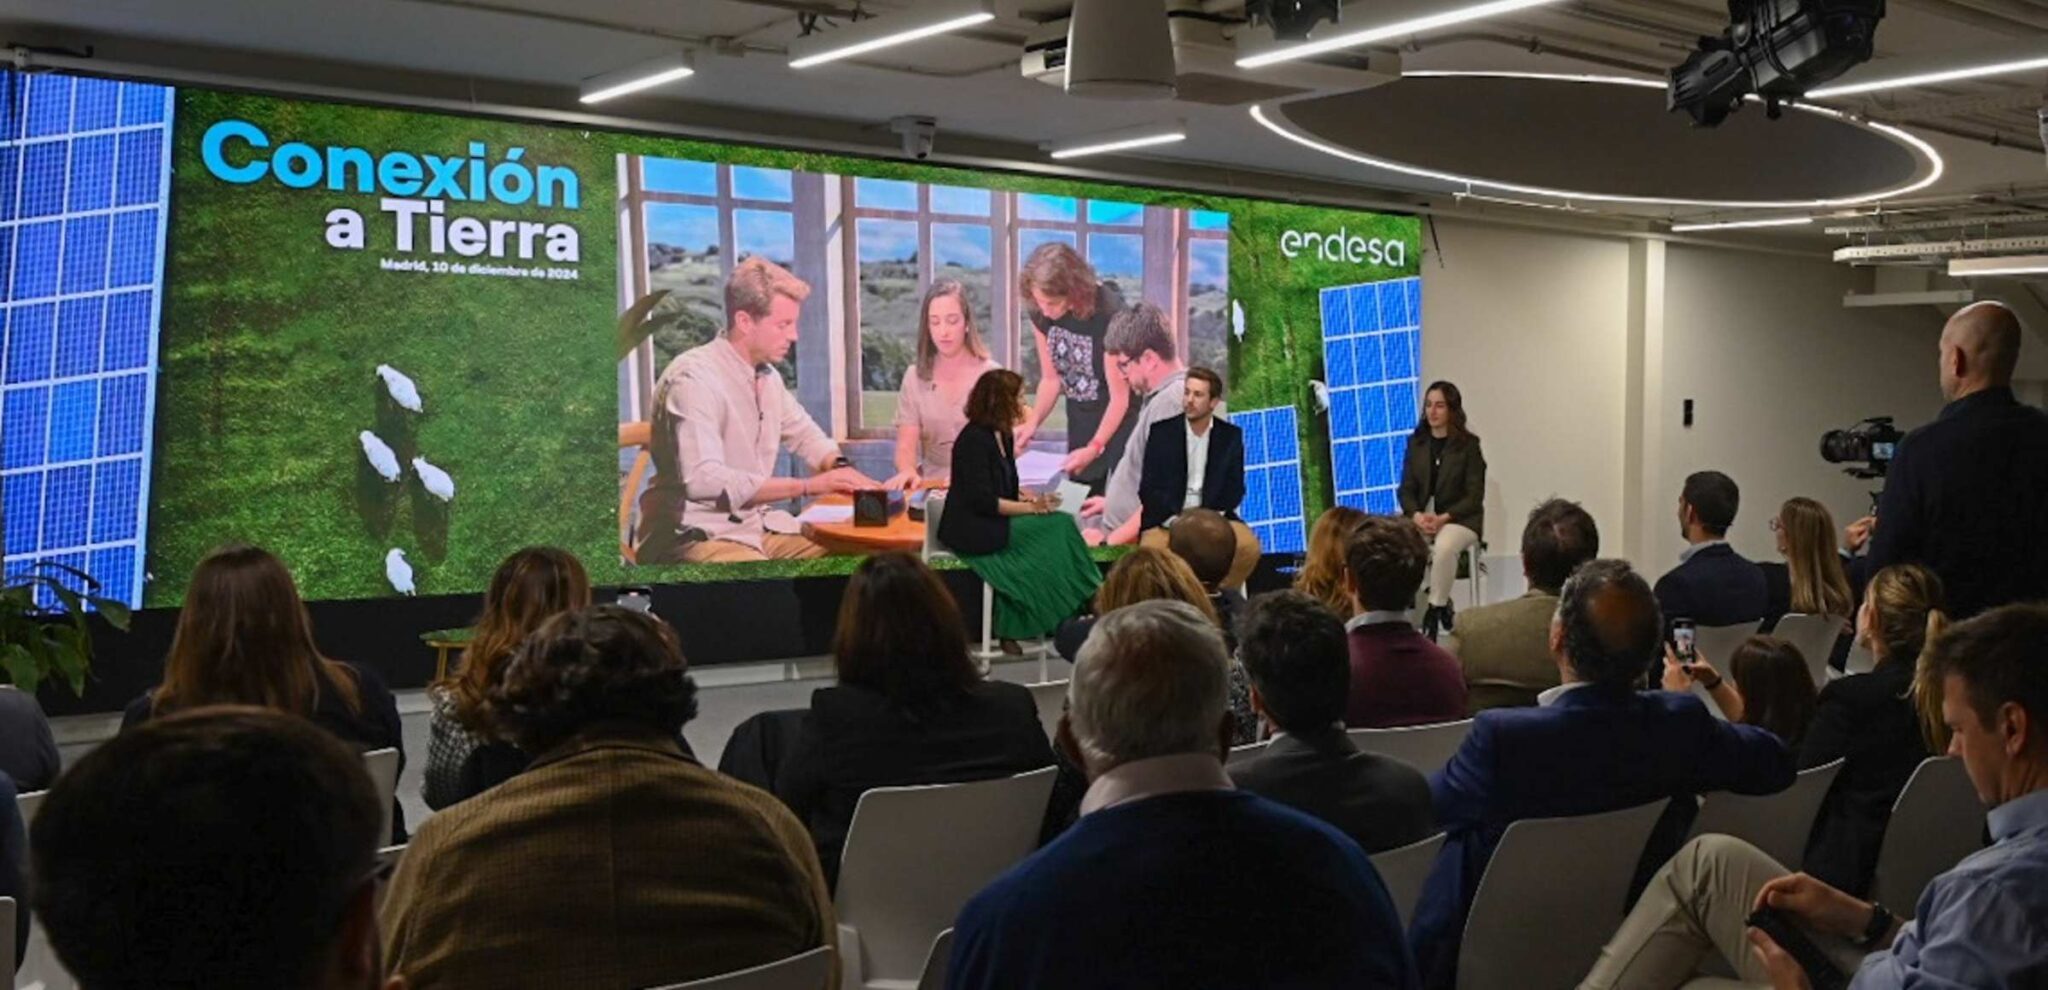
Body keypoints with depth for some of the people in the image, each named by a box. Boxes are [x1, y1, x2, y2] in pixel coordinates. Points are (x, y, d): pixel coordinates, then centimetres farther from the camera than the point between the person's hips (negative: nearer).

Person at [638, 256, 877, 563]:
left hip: (760, 526, 9)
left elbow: (804, 433, 25)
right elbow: (704, 480, -28)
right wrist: (808, 486, -24)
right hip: (700, 537, -8)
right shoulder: (693, 378, -18)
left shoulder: (767, 375, 8)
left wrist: (840, 468, 2)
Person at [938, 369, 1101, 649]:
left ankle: (1013, 631, -13)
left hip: (995, 522, 9)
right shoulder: (974, 439, -16)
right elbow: (982, 501, -22)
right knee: (1057, 526, -17)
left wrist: (1031, 498, 0)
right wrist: (1030, 507, -19)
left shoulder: (1004, 436, 12)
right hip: (971, 530, -9)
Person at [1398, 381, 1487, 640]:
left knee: (1444, 546, -38)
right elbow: (1406, 489, 7)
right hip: (1421, 515, 4)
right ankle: (1442, 606, -12)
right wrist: (1417, 515, -15)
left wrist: (1443, 518, -21)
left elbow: (1474, 496, -6)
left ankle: (1434, 613, -20)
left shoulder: (1468, 444, -2)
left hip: (1459, 518, -4)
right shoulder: (1416, 443, 9)